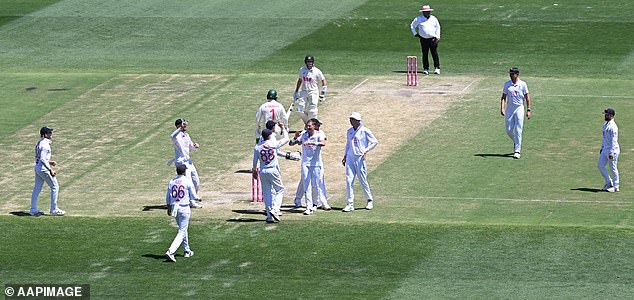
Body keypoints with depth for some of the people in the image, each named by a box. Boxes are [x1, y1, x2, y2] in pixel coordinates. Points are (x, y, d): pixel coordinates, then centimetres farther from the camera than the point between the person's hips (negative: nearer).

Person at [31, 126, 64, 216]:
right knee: (54, 187, 2)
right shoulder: (45, 144, -19)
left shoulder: (39, 143, 11)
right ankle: (54, 210, 5)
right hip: (43, 168, -9)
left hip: (37, 167, 9)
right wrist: (50, 170, -22)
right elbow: (42, 159, -25)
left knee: (37, 189, 13)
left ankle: (33, 210, 16)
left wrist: (49, 162, 18)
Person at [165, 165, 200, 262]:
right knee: (182, 231, -4)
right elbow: (193, 196, -7)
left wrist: (169, 208, 22)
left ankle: (187, 251, 32)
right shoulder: (188, 181, -11)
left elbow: (168, 197, 9)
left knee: (183, 229, 22)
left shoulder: (172, 181, 4)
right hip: (184, 208, -6)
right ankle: (171, 251, -19)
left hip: (174, 208, 6)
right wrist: (198, 198, 15)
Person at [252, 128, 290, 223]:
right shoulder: (274, 144, -6)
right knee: (280, 190, 10)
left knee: (267, 193, 8)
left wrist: (254, 171, 21)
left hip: (263, 172, 3)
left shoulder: (257, 147, 1)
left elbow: (255, 161, 6)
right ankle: (275, 209, -10)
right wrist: (283, 128, 22)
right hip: (273, 171, -3)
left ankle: (269, 216, 5)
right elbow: (286, 138, 8)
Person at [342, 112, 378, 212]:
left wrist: (366, 150, -15)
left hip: (360, 159, -5)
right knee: (349, 181, -4)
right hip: (350, 159, 5)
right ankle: (350, 204, -3)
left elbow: (375, 142, -4)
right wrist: (345, 156, 18)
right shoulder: (349, 131, 12)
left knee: (363, 181, 1)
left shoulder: (365, 131, -6)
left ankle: (370, 200, 23)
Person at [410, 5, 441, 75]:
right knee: (425, 54, 2)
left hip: (433, 39, 0)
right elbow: (412, 25, 13)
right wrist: (415, 34, 5)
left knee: (435, 53, -6)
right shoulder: (419, 19, 2)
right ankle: (426, 69, 9)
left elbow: (438, 27, 14)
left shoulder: (433, 19, 6)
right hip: (423, 39, 0)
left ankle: (437, 68, -5)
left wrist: (437, 37, 4)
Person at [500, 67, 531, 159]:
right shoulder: (507, 84, 3)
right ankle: (516, 142, 33)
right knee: (509, 130, 4)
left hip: (519, 109, -3)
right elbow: (503, 97, 3)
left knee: (518, 131, -7)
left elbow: (527, 97, 1)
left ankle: (517, 151, -5)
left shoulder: (523, 84, -2)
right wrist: (502, 108, -10)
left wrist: (528, 110, -4)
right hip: (509, 109, 3)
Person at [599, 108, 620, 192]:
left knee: (613, 168, -2)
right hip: (605, 149, 10)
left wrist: (611, 152, -25)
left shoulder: (613, 127, -19)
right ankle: (609, 183, 21)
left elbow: (614, 140, -22)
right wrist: (602, 148, 23)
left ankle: (616, 187, 8)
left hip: (612, 150, -10)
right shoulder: (605, 125, 12)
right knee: (600, 165, 10)